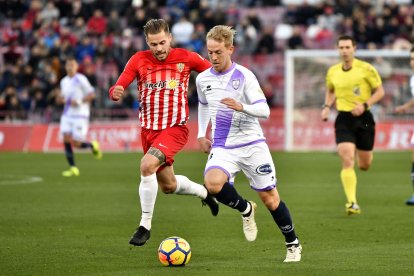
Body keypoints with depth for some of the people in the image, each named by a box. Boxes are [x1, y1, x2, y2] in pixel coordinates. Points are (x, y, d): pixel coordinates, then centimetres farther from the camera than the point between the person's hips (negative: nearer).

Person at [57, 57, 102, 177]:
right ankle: (73, 168, -4)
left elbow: (92, 94, -9)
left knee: (76, 143, -8)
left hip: (80, 115, -6)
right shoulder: (64, 81, 11)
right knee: (66, 139, -11)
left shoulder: (81, 79, -9)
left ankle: (93, 145, 25)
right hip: (67, 114, 6)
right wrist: (60, 99, -1)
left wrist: (79, 102, -20)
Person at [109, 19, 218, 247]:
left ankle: (145, 225, -17)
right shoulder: (139, 60, -3)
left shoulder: (186, 58, -6)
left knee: (147, 165, -29)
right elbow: (119, 86, -11)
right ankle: (203, 192, 48)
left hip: (175, 128, -4)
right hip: (148, 129, 4)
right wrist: (115, 92, -34)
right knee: (168, 186, 16)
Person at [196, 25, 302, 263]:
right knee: (212, 182, -28)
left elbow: (265, 110, -15)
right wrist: (201, 134, 20)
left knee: (269, 197, 3)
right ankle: (246, 210, 2)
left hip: (252, 144, -3)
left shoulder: (244, 76, -10)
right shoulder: (203, 79, 4)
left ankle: (293, 244, 24)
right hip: (222, 147, 3)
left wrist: (242, 107, -33)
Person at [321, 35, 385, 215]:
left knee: (364, 166, 9)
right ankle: (352, 203, -16)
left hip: (363, 118, -1)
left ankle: (362, 153, 48)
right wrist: (327, 106, 5)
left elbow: (380, 91, -2)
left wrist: (365, 105, -16)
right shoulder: (332, 72, 4)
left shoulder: (366, 69, -7)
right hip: (344, 120, 1)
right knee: (347, 162, -16)